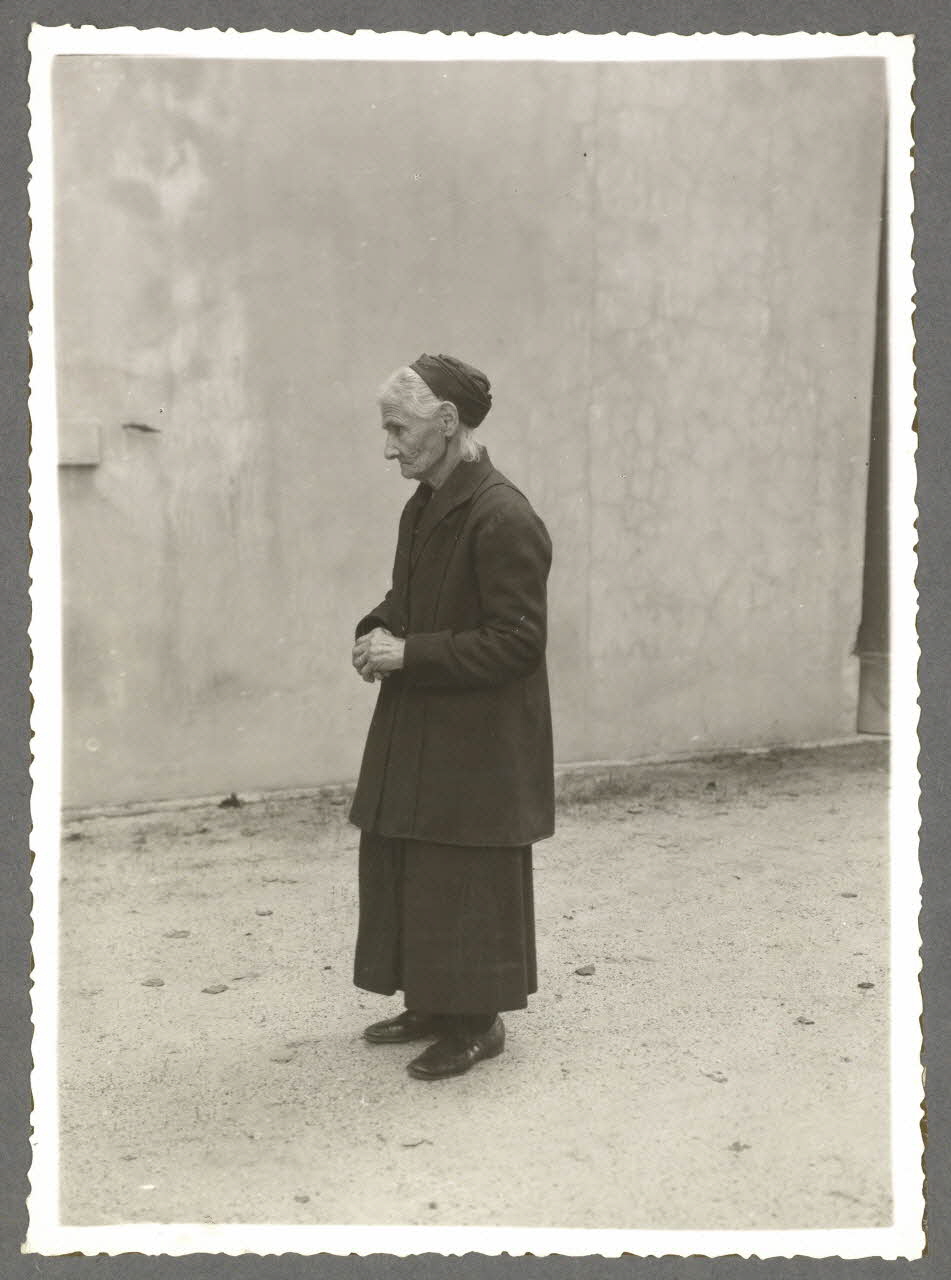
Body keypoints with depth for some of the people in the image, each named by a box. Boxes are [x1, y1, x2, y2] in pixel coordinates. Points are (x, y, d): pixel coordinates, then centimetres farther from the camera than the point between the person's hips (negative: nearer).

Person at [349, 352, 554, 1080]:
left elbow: (517, 639, -21)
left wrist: (410, 653, -20)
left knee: (466, 884, 2)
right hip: (415, 735, 9)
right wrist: (378, 632, 1)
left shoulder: (503, 519, -19)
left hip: (478, 745, -9)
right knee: (401, 873, 15)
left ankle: (478, 1022, 18)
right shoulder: (424, 507, 10)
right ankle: (432, 1007, 30)